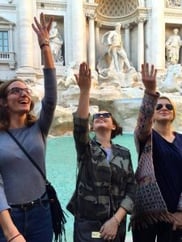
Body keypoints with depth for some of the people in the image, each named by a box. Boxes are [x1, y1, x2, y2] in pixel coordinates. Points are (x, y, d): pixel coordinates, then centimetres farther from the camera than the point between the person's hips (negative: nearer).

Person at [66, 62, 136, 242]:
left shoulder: (124, 153, 4)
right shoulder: (86, 147, -3)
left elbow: (131, 189, 0)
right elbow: (79, 125, -23)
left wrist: (116, 220, -12)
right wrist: (85, 90, -35)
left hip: (116, 223, 3)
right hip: (88, 223, -3)